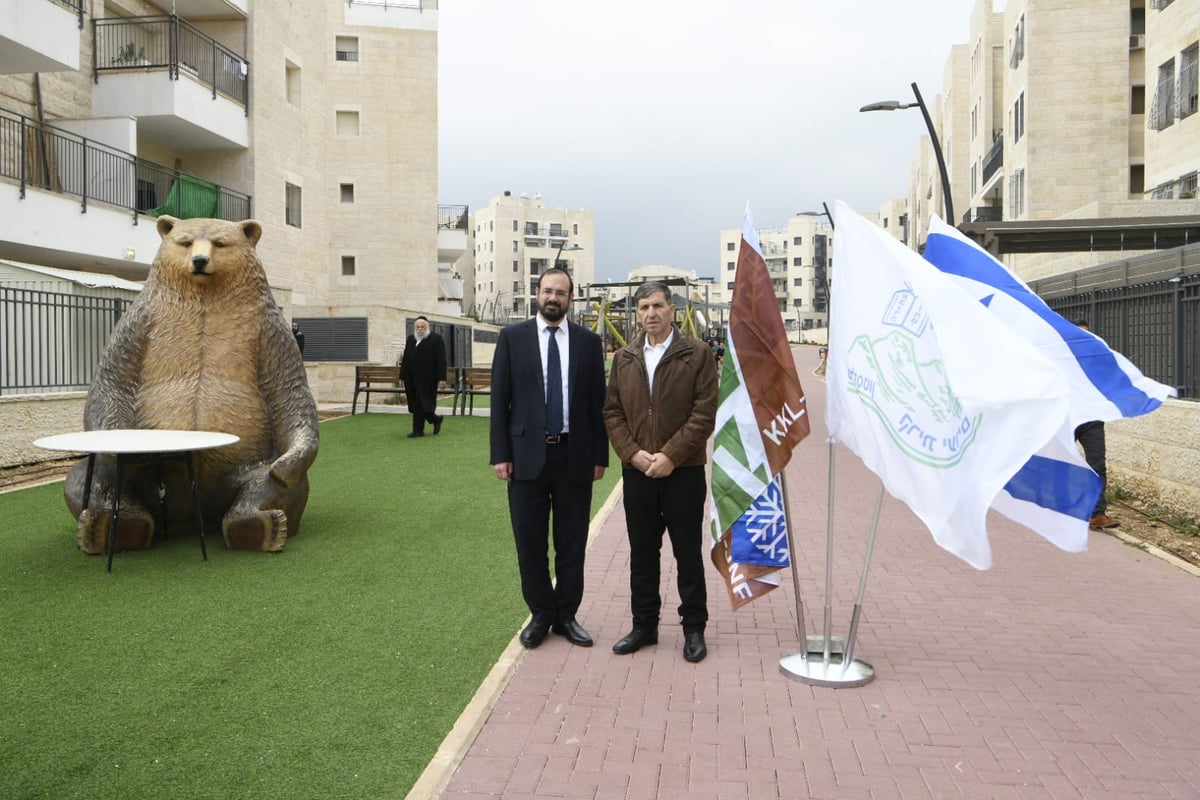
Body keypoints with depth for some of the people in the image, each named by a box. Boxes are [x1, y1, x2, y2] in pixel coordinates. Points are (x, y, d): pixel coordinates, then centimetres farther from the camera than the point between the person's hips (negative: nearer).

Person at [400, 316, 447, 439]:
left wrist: (442, 378, -15)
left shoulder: (436, 339, -2)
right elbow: (405, 359, 14)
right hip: (412, 378, 6)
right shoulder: (410, 340, 14)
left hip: (427, 378, -6)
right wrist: (402, 377, 9)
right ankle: (435, 419, 24)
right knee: (416, 404, 6)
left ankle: (418, 430, 8)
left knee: (420, 404, -6)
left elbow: (441, 360, -8)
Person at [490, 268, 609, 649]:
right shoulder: (512, 337, 2)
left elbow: (597, 401, 5)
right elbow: (500, 399, 1)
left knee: (572, 543, 9)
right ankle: (541, 615, 23)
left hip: (575, 456, 1)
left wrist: (600, 455, 2)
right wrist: (500, 454, -5)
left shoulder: (588, 341, 4)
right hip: (527, 454, 0)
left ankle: (566, 615, 23)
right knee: (530, 543, 7)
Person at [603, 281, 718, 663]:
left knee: (689, 554, 6)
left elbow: (705, 414, -8)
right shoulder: (624, 359, 10)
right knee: (642, 553, 12)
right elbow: (612, 412, 8)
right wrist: (633, 453, -7)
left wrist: (670, 456, -15)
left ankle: (694, 629, 19)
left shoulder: (697, 355, -2)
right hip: (637, 472, 4)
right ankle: (644, 626, 24)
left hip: (684, 472, -4)